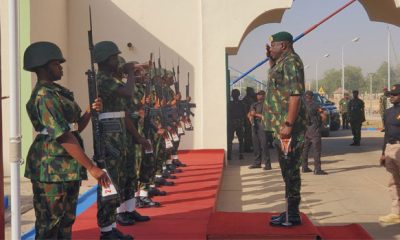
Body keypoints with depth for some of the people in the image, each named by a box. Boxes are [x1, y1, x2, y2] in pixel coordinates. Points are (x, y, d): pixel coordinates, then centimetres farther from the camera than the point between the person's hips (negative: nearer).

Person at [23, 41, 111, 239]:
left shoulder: (57, 92, 14)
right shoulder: (44, 95, -16)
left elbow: (76, 127, 17)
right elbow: (64, 136, -23)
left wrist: (90, 111, -2)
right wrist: (91, 167, -25)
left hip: (69, 168, 10)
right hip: (52, 169, -10)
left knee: (66, 222, 16)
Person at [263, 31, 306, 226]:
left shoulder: (291, 61, -13)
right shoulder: (283, 62, 17)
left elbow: (295, 94, -22)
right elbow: (276, 78, 41)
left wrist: (288, 124, -26)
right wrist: (271, 59, 26)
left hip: (288, 125, -10)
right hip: (281, 124, 10)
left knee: (290, 169, -5)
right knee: (288, 169, 14)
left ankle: (292, 214, 1)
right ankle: (291, 210, 22)